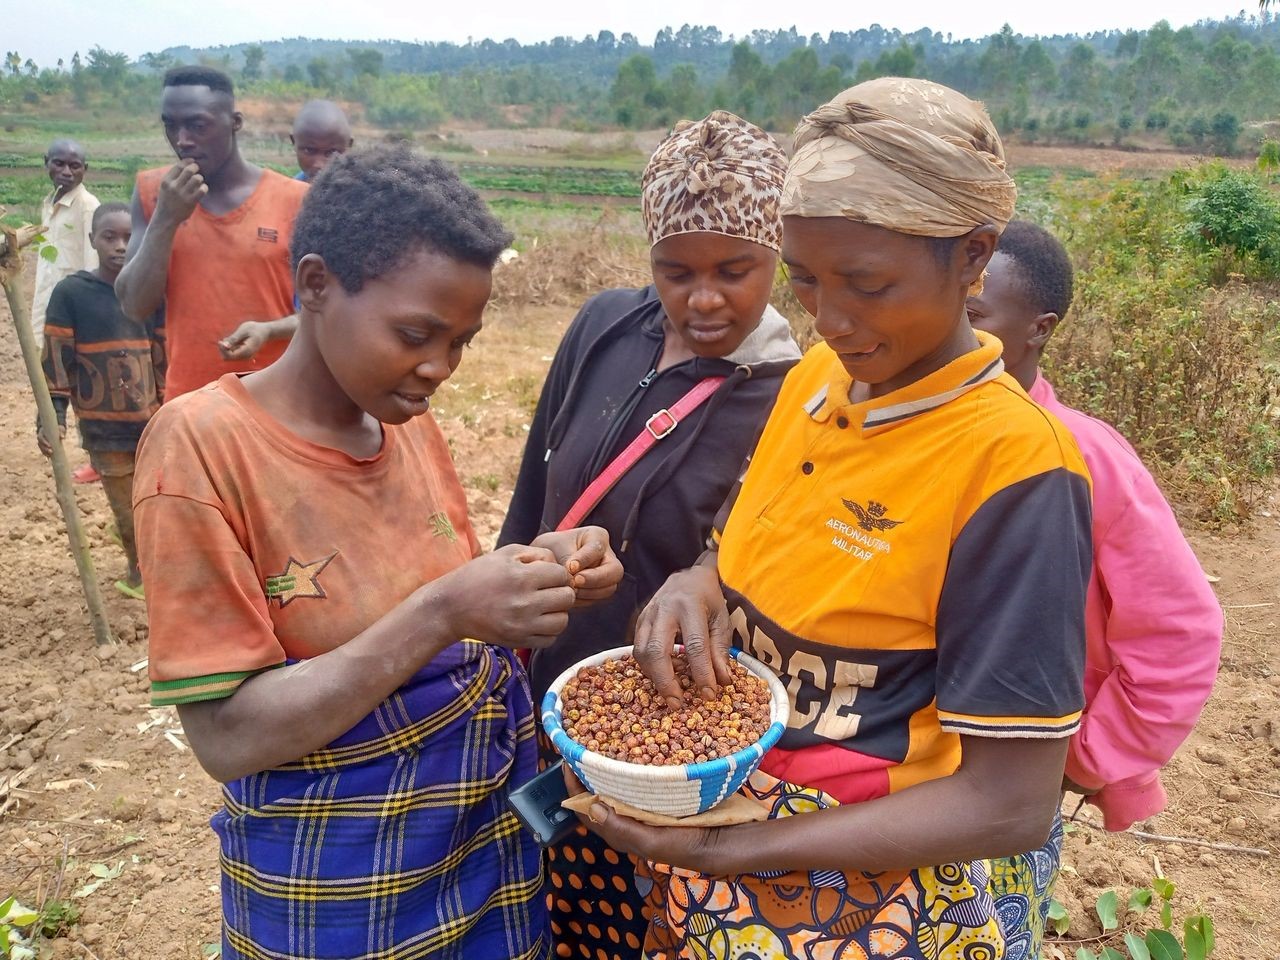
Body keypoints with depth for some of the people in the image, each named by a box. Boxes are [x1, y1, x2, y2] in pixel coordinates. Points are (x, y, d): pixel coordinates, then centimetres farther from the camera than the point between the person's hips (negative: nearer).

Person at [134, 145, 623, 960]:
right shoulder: (203, 443, -19)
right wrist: (440, 613, -30)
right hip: (334, 876, -5)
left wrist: (534, 573, -13)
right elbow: (229, 737, -21)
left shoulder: (411, 423, -2)